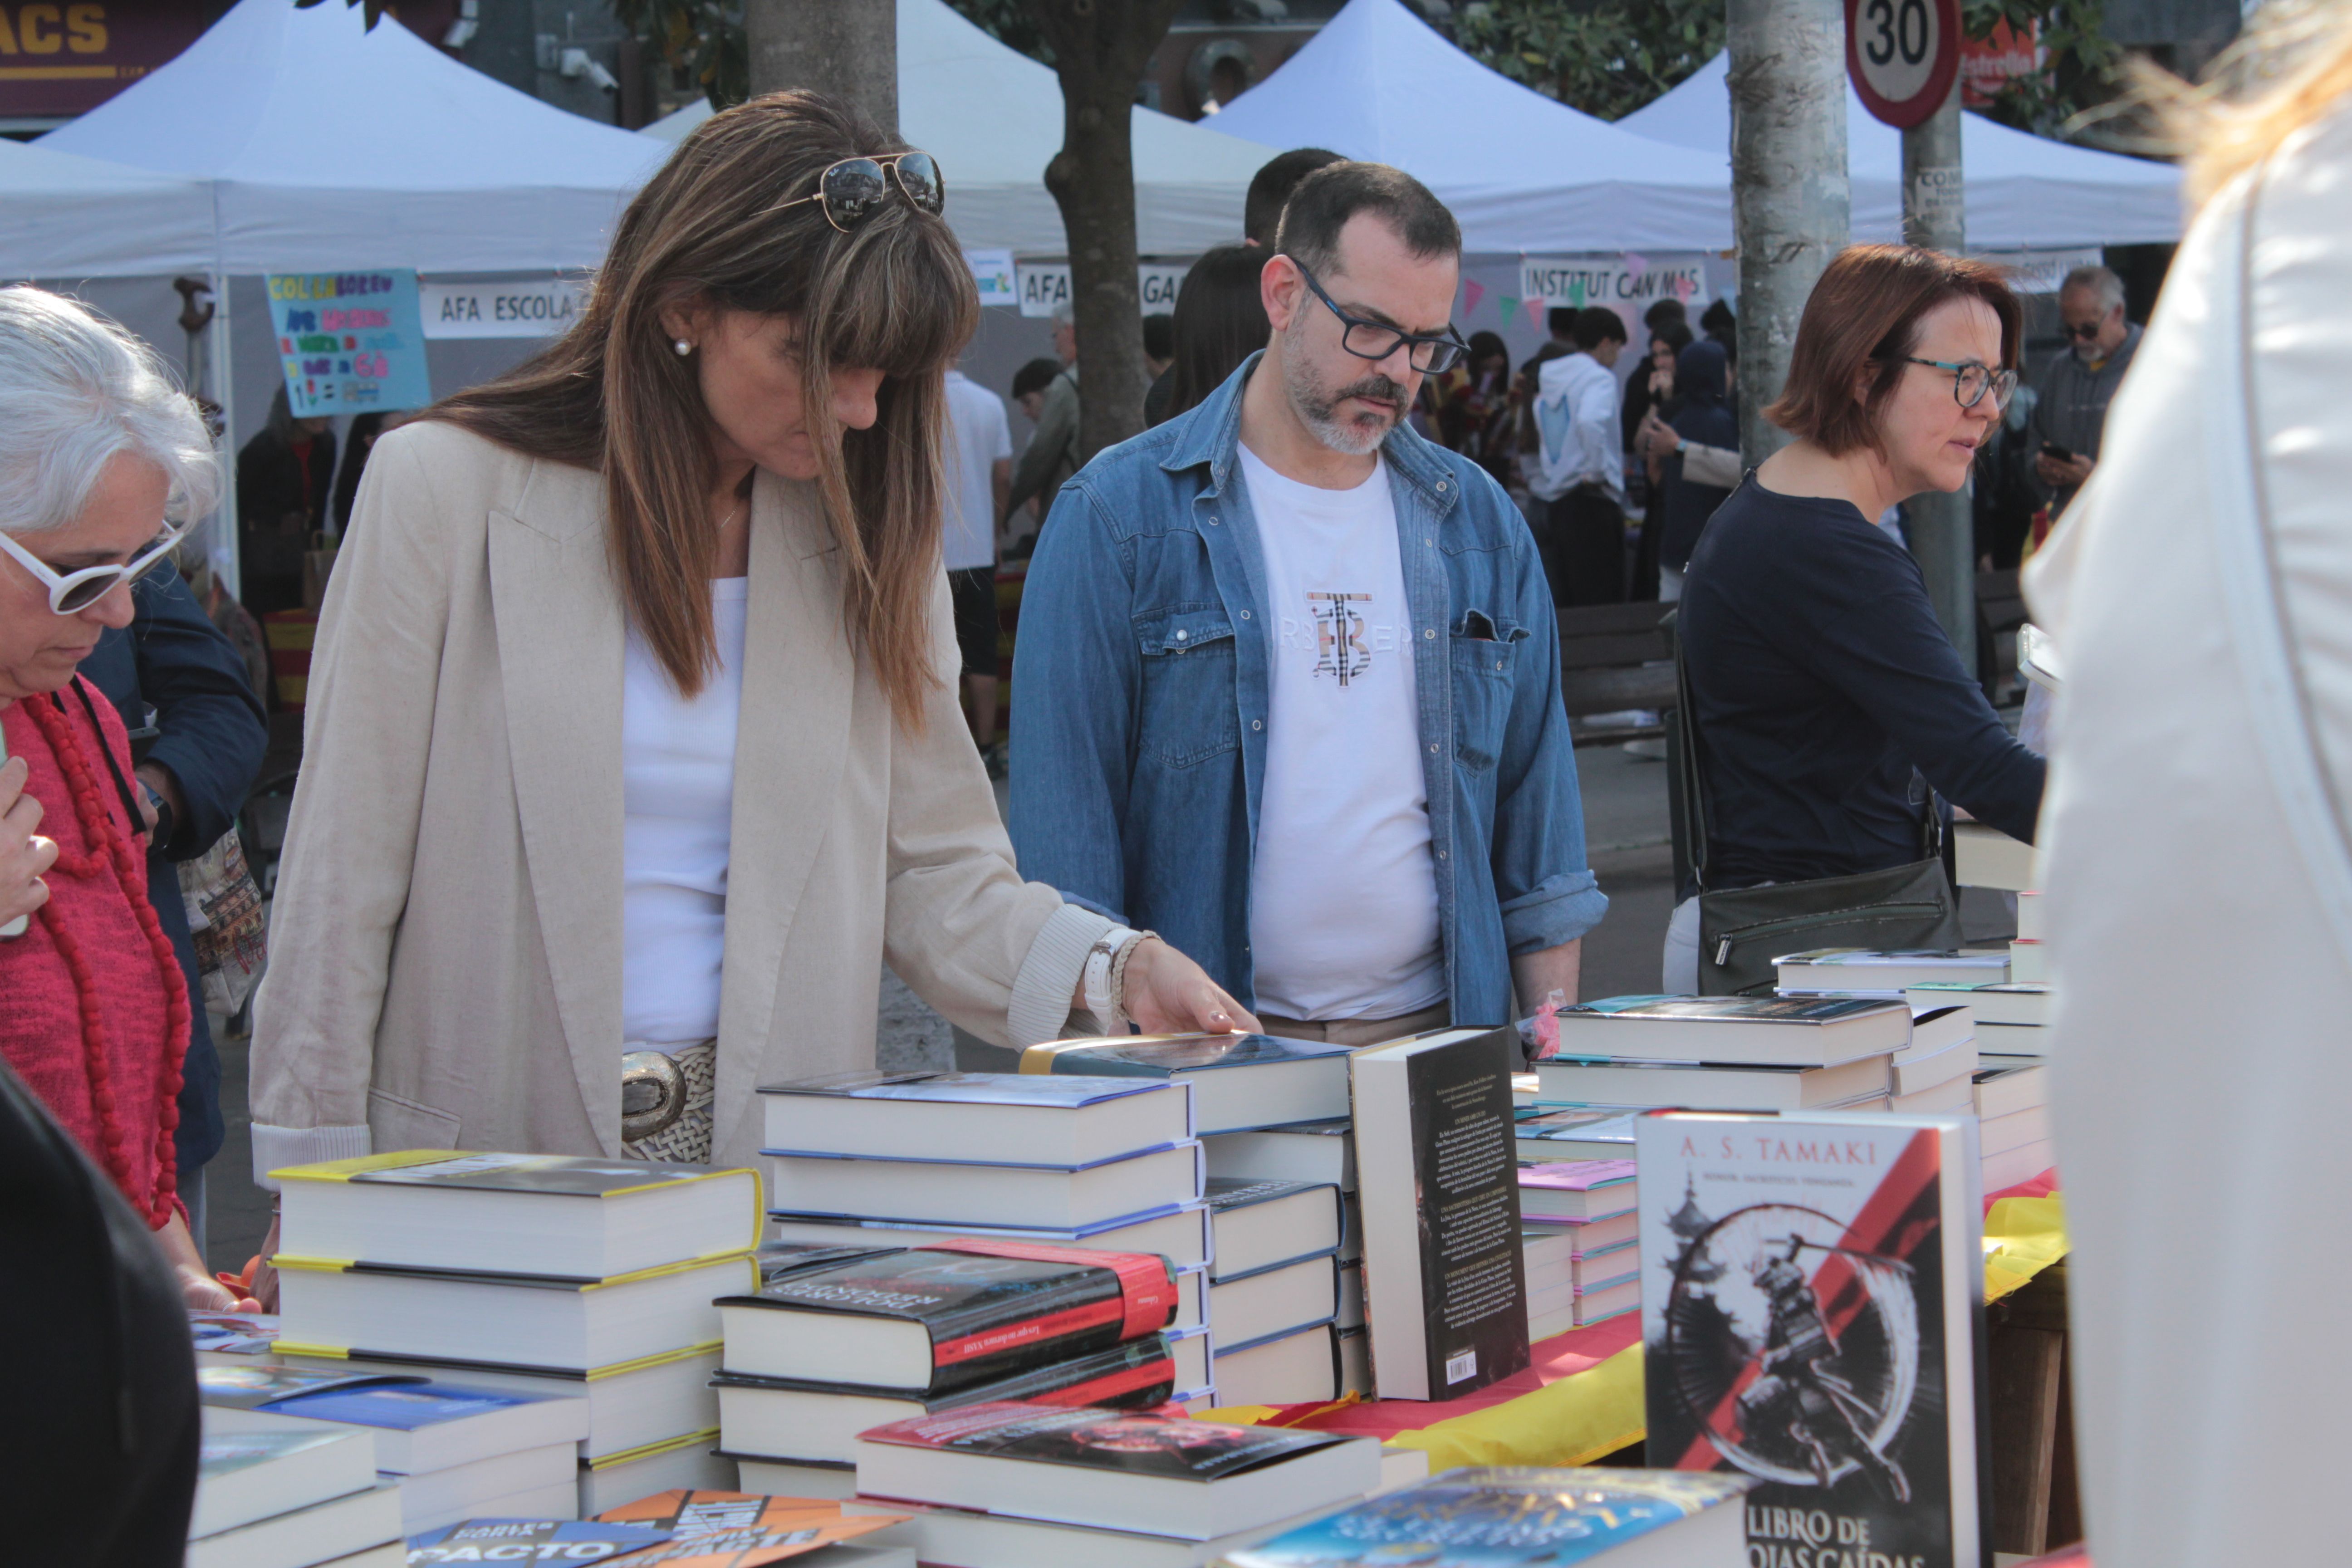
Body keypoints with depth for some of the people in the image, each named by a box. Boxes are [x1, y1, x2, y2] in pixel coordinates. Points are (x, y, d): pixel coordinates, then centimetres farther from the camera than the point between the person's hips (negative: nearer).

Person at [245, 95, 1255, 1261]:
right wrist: (312, 1205, -4)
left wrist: (1115, 970, -10)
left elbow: (936, 872, 8)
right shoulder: (445, 489, -4)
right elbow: (343, 876, -3)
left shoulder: (865, 534, 7)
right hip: (486, 1166, -3)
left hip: (766, 1166, 3)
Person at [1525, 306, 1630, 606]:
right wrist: (1597, 471, -18)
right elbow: (1589, 421, -28)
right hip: (1592, 501, -8)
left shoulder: (1548, 378, 15)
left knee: (1563, 603, 11)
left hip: (1555, 500, 8)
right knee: (1603, 603, -7)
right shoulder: (1599, 376, -9)